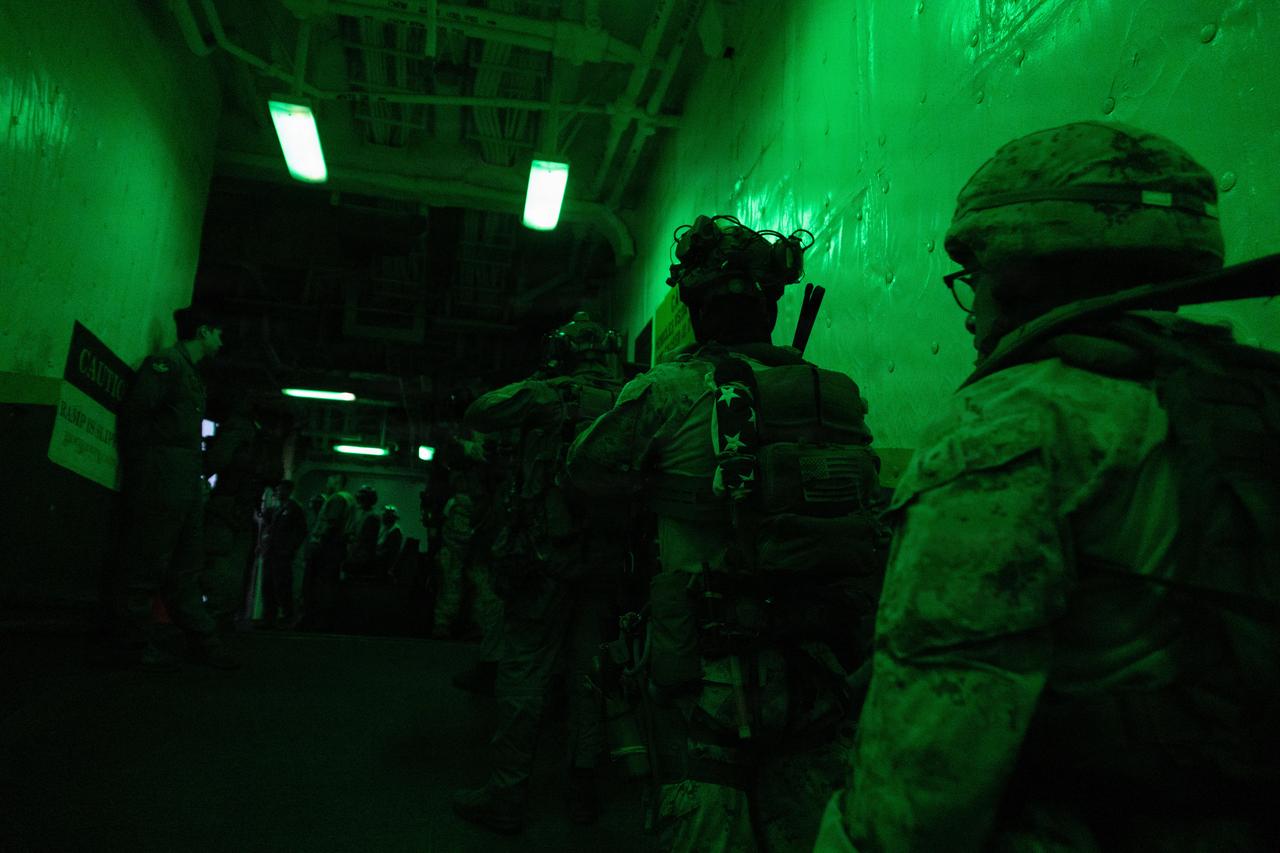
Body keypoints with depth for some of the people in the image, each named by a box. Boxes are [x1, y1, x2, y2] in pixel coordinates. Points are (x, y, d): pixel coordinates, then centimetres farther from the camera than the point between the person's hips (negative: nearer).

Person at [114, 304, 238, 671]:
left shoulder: (191, 374, 23)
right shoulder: (166, 362, -4)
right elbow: (134, 415, -12)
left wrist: (198, 474, 12)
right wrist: (140, 468, -13)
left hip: (187, 483, 10)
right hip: (163, 480, -10)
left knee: (186, 567, 10)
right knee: (148, 563, -5)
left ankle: (201, 640, 14)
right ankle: (138, 641, 2)